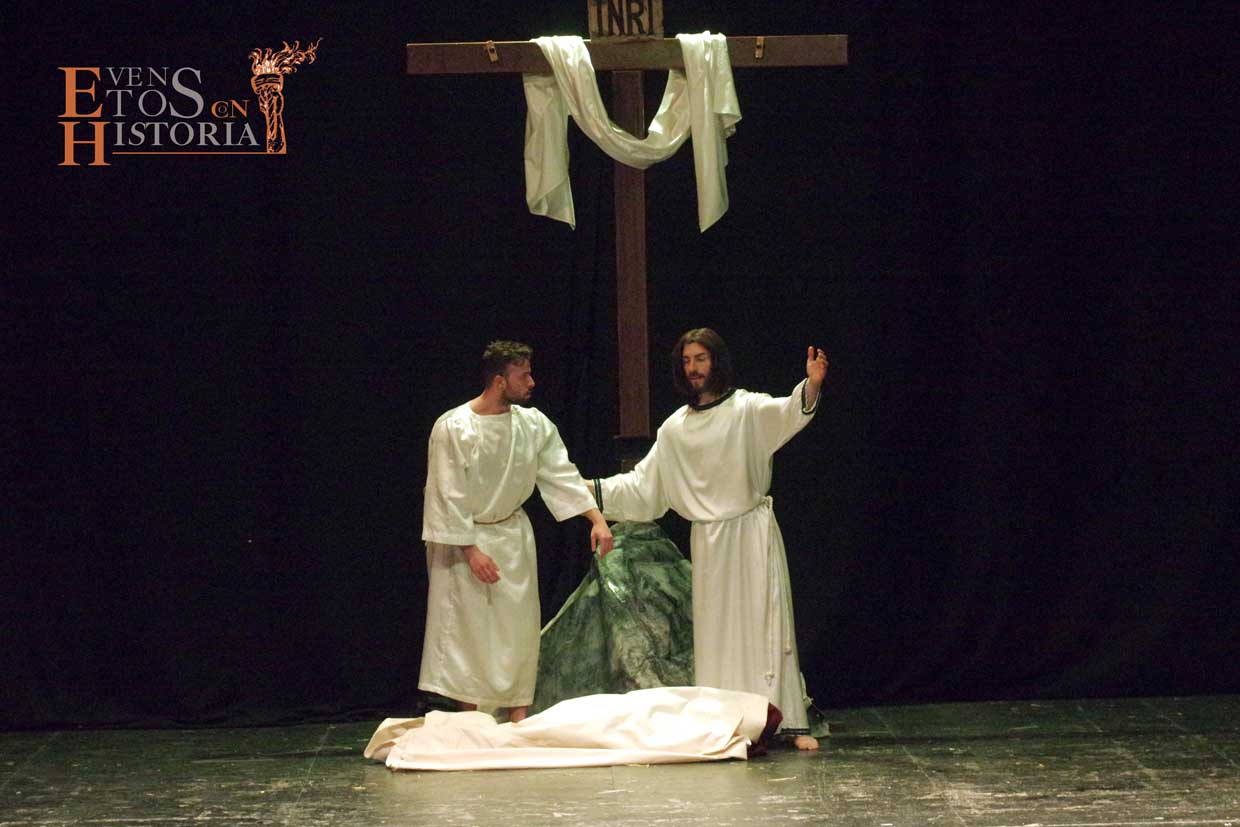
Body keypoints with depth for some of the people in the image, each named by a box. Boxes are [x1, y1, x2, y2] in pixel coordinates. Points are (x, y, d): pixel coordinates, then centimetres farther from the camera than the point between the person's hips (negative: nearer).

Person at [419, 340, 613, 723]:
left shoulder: (533, 424, -3)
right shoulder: (452, 428, -18)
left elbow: (560, 473, -1)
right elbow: (448, 495, -16)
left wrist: (596, 517, -11)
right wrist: (471, 550, -18)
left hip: (513, 536, 5)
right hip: (465, 538, -5)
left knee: (517, 627, 5)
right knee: (468, 629, -2)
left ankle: (517, 713, 13)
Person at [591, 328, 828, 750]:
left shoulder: (746, 409, -5)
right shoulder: (675, 428, 10)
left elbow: (786, 414, -26)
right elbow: (643, 485, 18)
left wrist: (811, 386, -45)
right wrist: (595, 491, 11)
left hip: (752, 533, -5)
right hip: (708, 542, 5)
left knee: (766, 625, -8)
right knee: (714, 634, 5)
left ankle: (793, 723, -8)